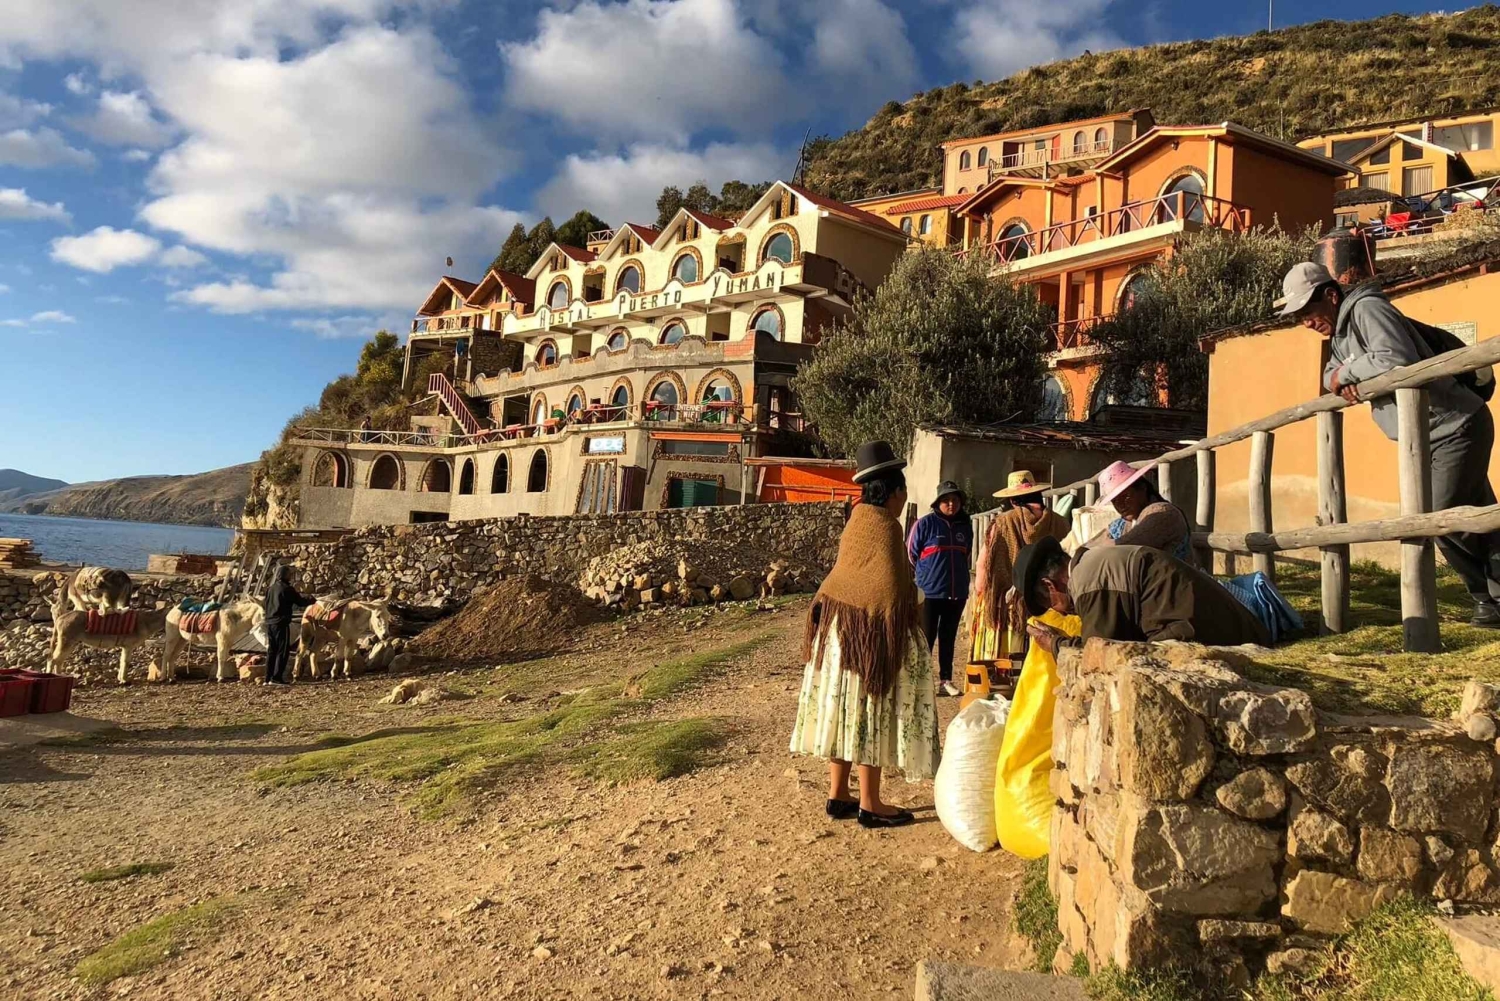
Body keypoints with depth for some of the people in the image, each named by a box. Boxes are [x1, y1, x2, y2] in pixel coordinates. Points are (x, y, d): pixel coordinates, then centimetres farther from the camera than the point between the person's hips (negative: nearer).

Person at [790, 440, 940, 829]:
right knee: (870, 710, 0)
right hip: (871, 631, -9)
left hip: (841, 628, 9)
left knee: (845, 709, 12)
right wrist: (901, 642, -13)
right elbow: (891, 589, -19)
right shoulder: (884, 526, -17)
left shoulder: (858, 519, 9)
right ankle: (870, 804, 9)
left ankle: (838, 795, 20)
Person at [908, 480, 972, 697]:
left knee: (949, 638, 12)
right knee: (927, 638, 0)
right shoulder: (926, 524, -8)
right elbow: (911, 553, 0)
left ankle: (946, 680, 20)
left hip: (957, 593, 4)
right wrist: (928, 573, 7)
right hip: (929, 592, -4)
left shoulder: (966, 525, 6)